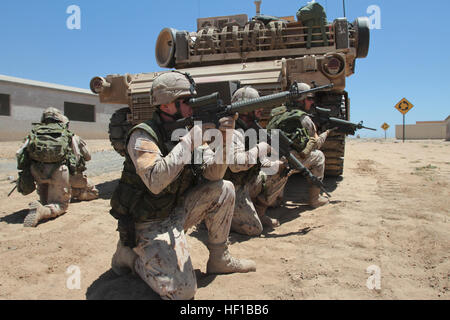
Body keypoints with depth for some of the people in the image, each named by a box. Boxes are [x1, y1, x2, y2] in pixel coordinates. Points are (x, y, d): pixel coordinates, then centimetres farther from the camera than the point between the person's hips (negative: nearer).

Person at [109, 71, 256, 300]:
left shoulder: (188, 130, 0)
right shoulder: (143, 136, -20)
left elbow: (213, 174, -6)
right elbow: (156, 181, -37)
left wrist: (224, 137, -22)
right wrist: (192, 137, -33)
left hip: (176, 212, 7)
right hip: (149, 224, -7)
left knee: (224, 189, -6)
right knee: (182, 290, -17)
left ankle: (219, 259, 8)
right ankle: (130, 254, 7)